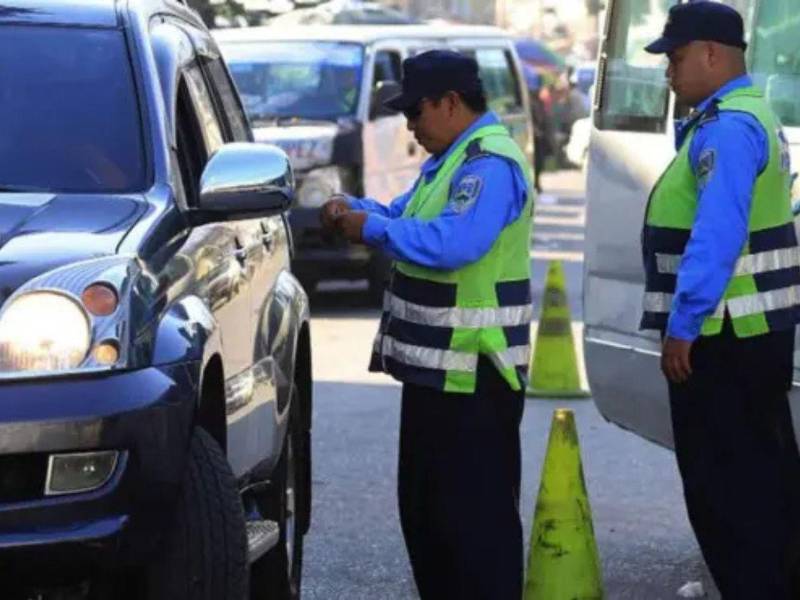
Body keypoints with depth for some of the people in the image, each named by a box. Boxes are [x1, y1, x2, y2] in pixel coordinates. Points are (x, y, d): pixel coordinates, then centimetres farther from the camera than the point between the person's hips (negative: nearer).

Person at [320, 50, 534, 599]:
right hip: (436, 367, 11)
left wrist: (372, 229, -20)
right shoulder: (452, 159, 16)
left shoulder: (490, 164, -18)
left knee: (474, 512, -8)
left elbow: (454, 243, -31)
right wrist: (354, 209, 5)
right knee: (425, 507, 17)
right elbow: (406, 216, 26)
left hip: (471, 374, -11)